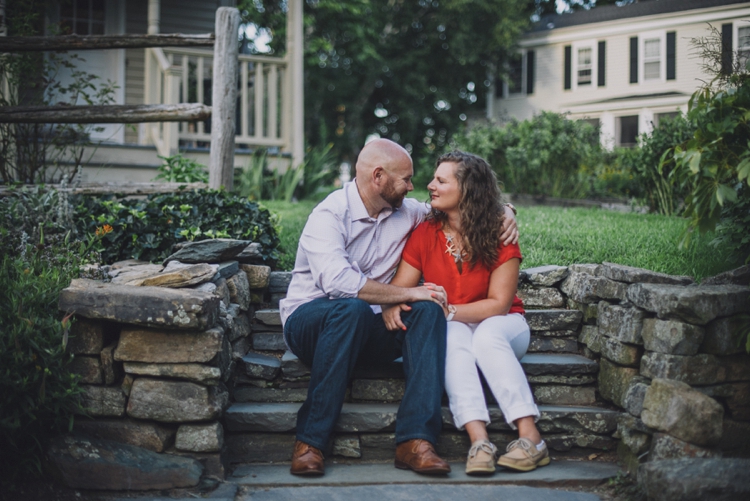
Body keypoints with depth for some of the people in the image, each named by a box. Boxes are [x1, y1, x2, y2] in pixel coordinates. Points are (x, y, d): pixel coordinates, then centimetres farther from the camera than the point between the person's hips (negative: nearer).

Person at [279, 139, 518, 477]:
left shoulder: (406, 212, 6)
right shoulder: (329, 216, -14)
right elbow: (338, 281, -31)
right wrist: (407, 293, -26)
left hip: (367, 333, 5)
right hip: (310, 319, -5)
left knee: (427, 310, -22)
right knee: (352, 309, -38)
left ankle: (415, 439, -32)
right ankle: (309, 442, -32)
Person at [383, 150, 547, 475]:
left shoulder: (499, 233, -10)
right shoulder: (424, 234, -2)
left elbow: (499, 303, -14)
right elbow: (399, 288, -4)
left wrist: (448, 311, -26)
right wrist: (392, 306, -28)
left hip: (501, 327, -1)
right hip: (449, 328, 1)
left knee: (487, 335, -35)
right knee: (454, 335, -33)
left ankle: (530, 438, -39)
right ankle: (479, 440, -46)